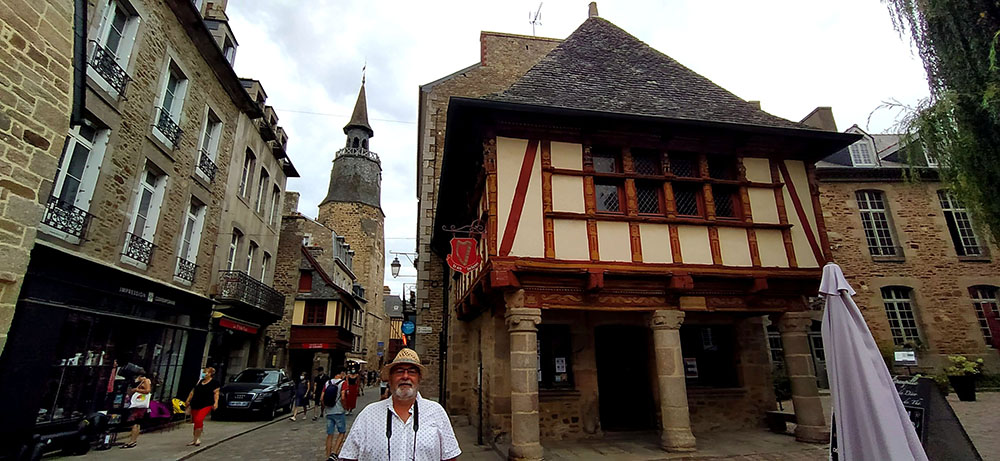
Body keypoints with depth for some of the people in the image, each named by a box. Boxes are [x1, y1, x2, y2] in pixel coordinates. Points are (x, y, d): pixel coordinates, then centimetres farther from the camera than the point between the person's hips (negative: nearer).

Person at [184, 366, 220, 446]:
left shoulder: (214, 383, -1)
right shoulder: (199, 381, 15)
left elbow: (216, 393, -4)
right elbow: (193, 391, 21)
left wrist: (216, 402, -14)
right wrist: (188, 400, 18)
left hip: (206, 405, -6)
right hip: (195, 405, 6)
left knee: (199, 420, -18)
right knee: (195, 421, 10)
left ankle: (197, 439, -7)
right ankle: (195, 439, 25)